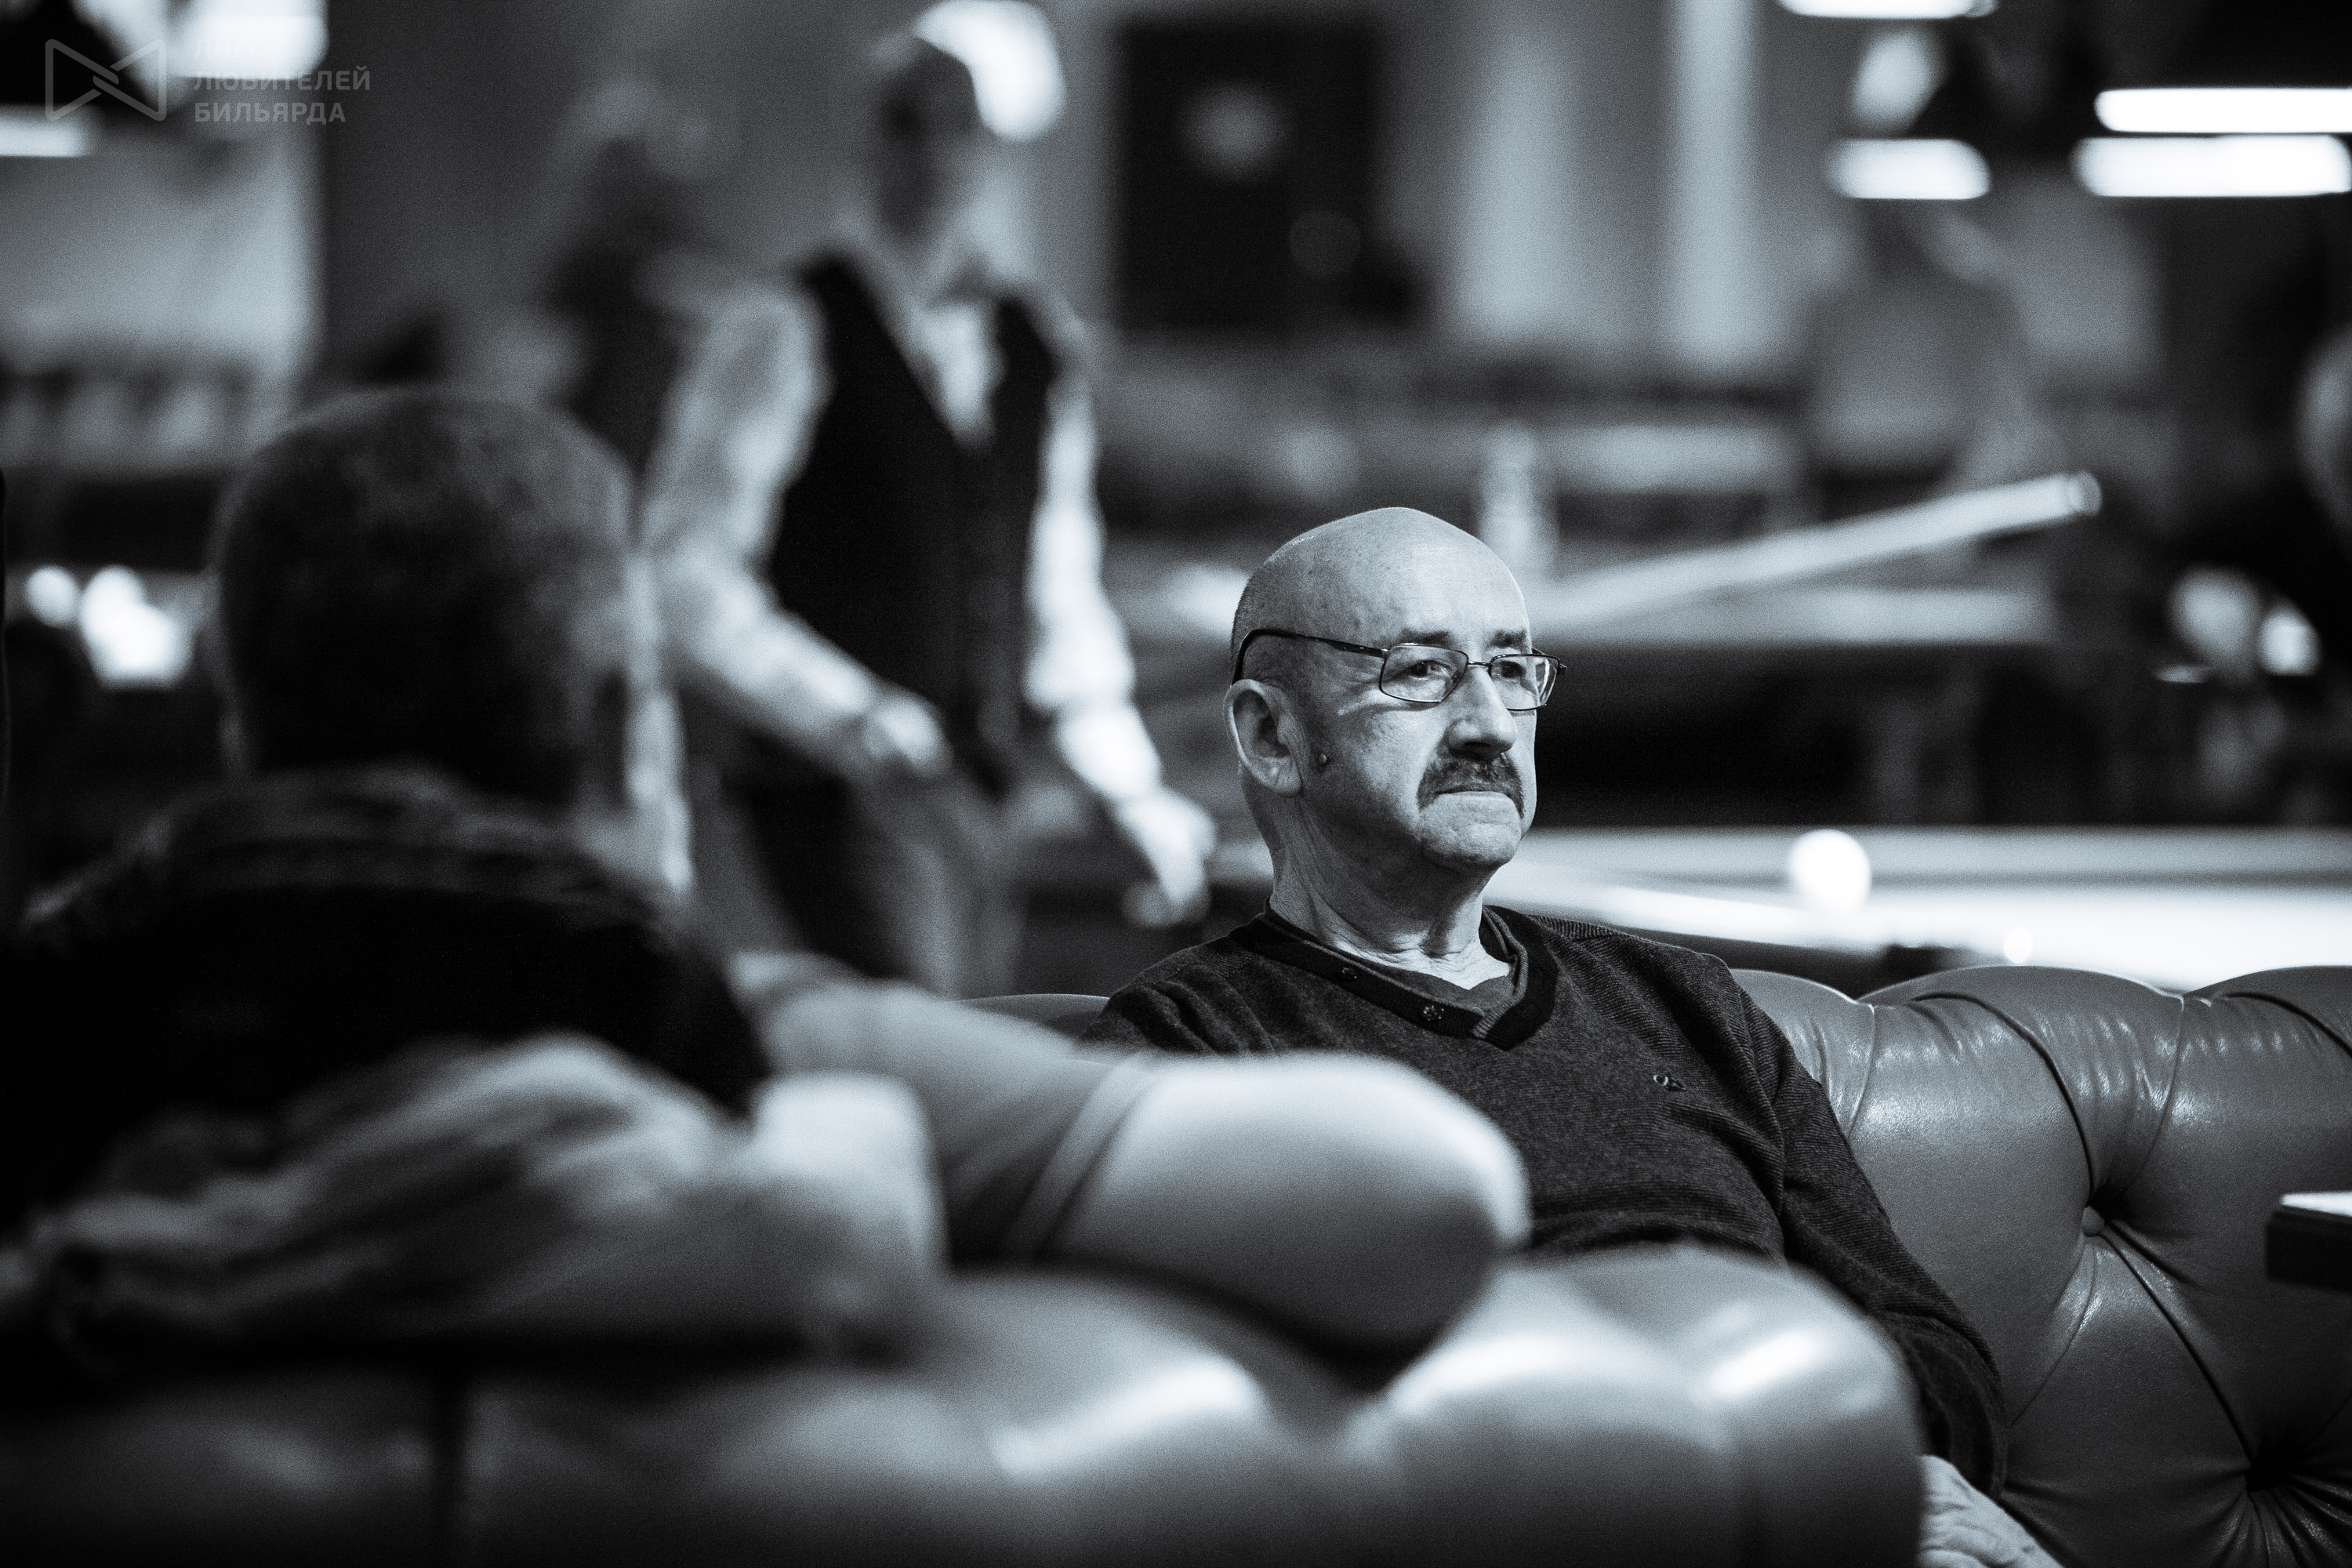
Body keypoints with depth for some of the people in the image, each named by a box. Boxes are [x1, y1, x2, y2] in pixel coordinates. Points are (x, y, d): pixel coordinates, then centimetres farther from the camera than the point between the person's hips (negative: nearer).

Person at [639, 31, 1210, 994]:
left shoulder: (1038, 349, 15)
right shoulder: (783, 334, -4)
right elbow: (686, 579, -9)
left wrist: (1133, 793, 15)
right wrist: (845, 715, -20)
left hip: (977, 804, 6)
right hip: (845, 794, -6)